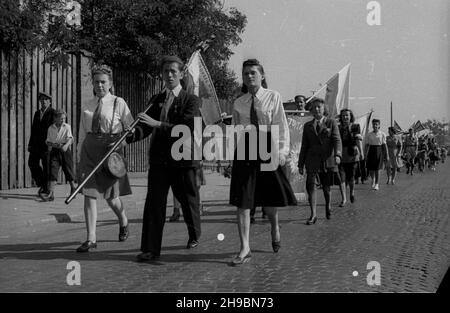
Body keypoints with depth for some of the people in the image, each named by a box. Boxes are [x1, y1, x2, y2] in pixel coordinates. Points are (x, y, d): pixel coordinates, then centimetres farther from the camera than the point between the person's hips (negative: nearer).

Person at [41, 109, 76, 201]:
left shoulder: (67, 127, 0)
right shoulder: (51, 128, 6)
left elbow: (70, 138, -12)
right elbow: (48, 141, 10)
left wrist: (66, 145, -31)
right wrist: (54, 144, -10)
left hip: (65, 150, -1)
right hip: (54, 151, 1)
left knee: (68, 170, 8)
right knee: (53, 170, -8)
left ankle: (73, 188, 31)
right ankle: (51, 193, -11)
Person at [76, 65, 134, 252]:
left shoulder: (119, 103, -1)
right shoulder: (87, 107, 10)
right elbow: (82, 134, 14)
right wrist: (79, 159, 11)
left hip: (110, 149, -3)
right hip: (90, 150, 3)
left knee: (110, 196, 5)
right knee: (89, 193, -3)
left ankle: (123, 223, 36)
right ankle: (91, 238, 1)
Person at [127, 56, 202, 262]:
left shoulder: (191, 100, -3)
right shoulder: (156, 100, 11)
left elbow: (188, 128, -17)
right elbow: (147, 127, 11)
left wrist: (158, 124, -26)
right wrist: (132, 135, -11)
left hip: (183, 159, -3)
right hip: (159, 159, 3)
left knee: (188, 201, 13)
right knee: (154, 203, -5)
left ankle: (194, 236, 40)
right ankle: (150, 249, 0)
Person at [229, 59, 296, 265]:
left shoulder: (273, 97, 1)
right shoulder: (238, 103, 9)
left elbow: (281, 126, -3)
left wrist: (282, 150, -12)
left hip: (267, 148, -2)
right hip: (244, 149, 2)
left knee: (270, 197, 8)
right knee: (242, 201, -3)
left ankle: (275, 227, 42)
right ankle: (245, 249, 2)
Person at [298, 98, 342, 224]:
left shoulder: (331, 122, 6)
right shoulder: (308, 126, 13)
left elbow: (337, 140, -5)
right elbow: (304, 146, 15)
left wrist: (337, 155, -23)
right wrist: (301, 164, 10)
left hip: (328, 159, -1)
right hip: (312, 160, 1)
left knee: (327, 187, 8)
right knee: (310, 185, -15)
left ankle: (328, 207, 35)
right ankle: (313, 214, -14)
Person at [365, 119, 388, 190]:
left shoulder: (382, 134, 0)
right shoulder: (369, 134, 6)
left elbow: (384, 145, -1)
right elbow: (367, 145, 7)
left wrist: (386, 155, -2)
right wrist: (366, 154, 3)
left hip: (379, 151, -2)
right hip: (371, 151, 2)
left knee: (377, 169, -3)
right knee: (370, 169, 2)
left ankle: (376, 184, 10)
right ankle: (373, 179, 32)